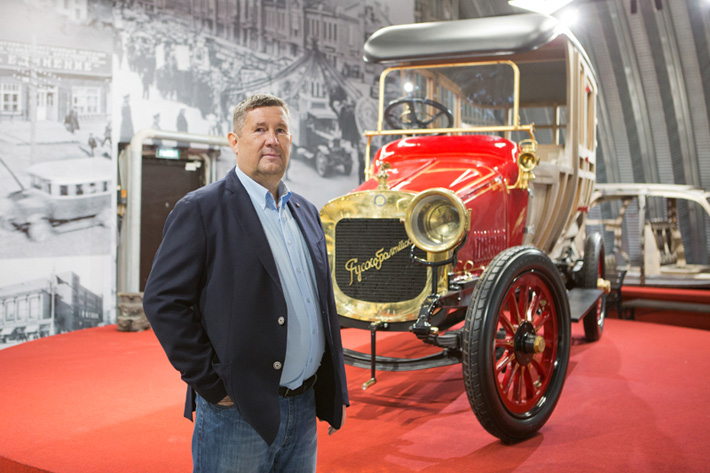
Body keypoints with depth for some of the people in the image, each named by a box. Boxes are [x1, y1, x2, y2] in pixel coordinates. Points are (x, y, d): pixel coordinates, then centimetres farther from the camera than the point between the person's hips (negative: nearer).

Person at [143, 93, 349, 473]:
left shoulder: (305, 212, 13)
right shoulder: (201, 210, -8)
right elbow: (162, 300, -13)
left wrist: (335, 393, 12)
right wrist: (211, 384, -14)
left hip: (304, 408, 6)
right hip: (238, 411, -6)